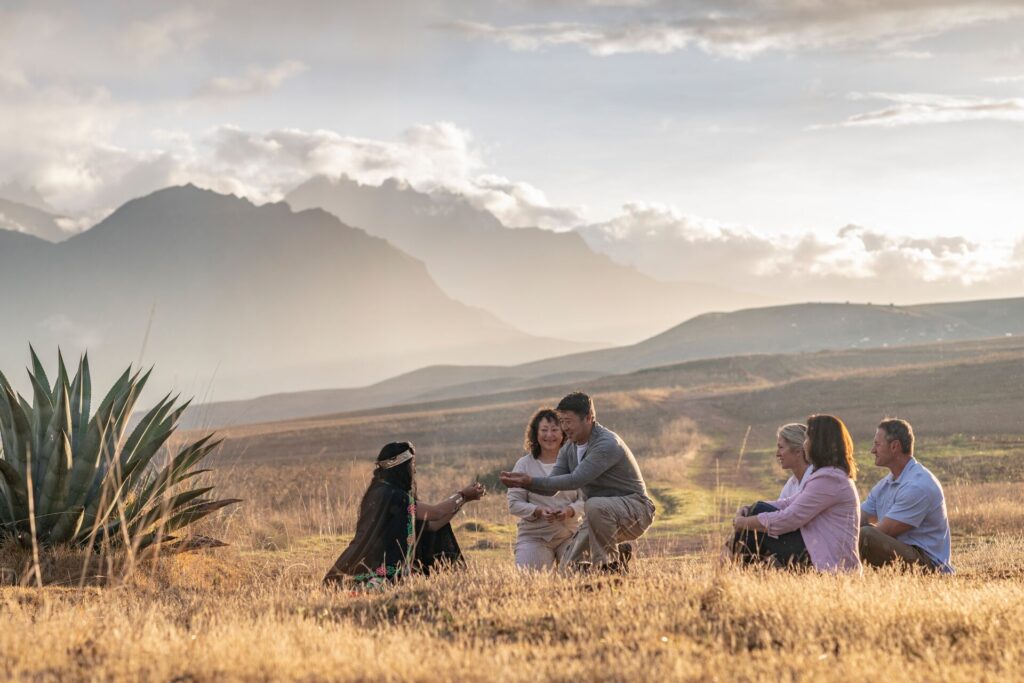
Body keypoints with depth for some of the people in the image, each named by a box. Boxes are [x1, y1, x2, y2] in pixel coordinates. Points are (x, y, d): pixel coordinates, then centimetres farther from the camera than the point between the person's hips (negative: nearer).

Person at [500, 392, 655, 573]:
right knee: (569, 567, -4)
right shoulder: (569, 449, 5)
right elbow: (551, 487, -2)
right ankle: (618, 554, 18)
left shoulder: (607, 444, -23)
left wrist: (532, 481, -33)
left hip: (635, 509, -8)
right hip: (600, 516, 8)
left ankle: (610, 565, -19)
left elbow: (575, 480, -31)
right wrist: (523, 482, -21)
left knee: (595, 506, -38)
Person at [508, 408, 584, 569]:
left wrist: (570, 511, -21)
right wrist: (538, 511, -19)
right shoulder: (524, 464, 1)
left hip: (569, 534, 1)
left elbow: (585, 499, 0)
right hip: (534, 536, -1)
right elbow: (514, 503, -1)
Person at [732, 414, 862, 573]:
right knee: (759, 510, 8)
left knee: (757, 530, -7)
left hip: (828, 564, -10)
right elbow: (789, 504, 14)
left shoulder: (828, 479, -18)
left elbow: (788, 519, -20)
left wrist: (745, 523, -7)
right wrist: (748, 511, 2)